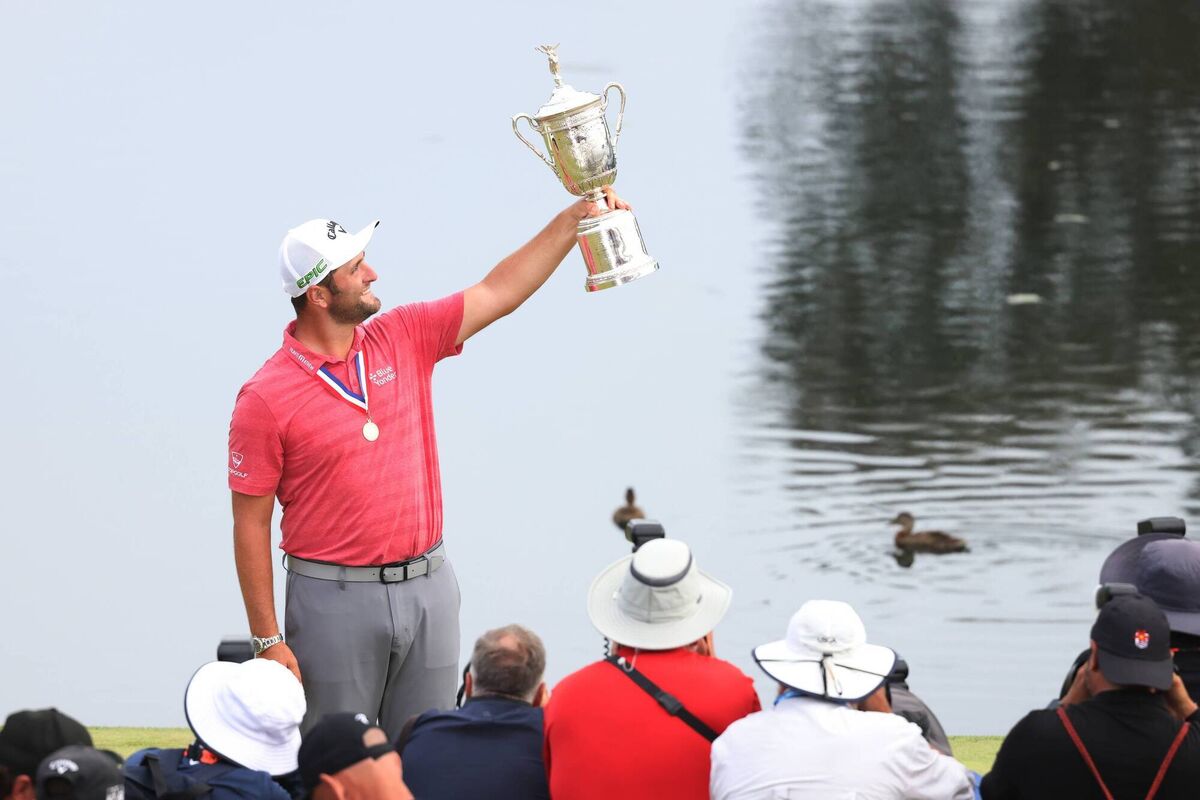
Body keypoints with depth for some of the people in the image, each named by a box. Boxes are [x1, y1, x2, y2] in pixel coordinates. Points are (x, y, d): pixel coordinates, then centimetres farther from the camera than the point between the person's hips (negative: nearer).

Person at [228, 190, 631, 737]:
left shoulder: (405, 339, 5)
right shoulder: (265, 399, -9)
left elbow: (498, 294, 12)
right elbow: (251, 525, -7)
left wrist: (575, 218, 6)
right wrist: (267, 640, -9)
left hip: (428, 587, 5)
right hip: (335, 602, -5)